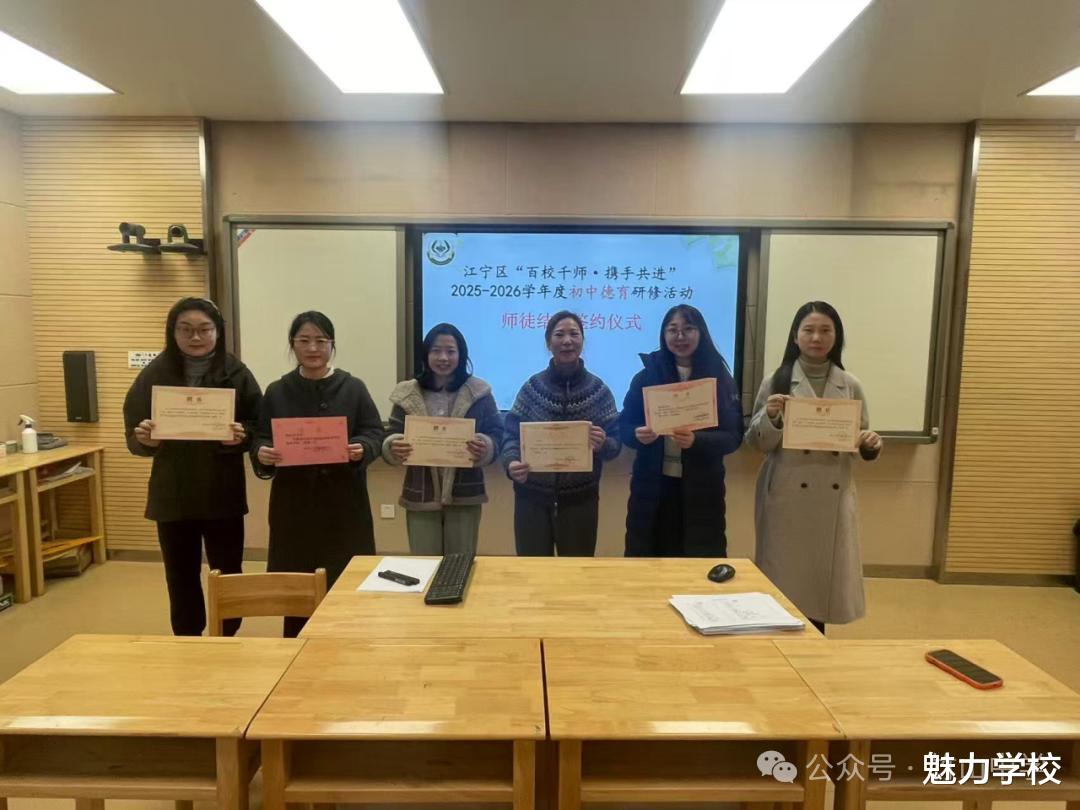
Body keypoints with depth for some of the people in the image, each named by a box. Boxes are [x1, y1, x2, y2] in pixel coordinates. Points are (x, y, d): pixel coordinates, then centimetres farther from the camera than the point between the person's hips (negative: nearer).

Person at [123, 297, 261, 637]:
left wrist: (241, 435, -25)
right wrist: (145, 438, -21)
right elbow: (133, 436, 1)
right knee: (181, 580, 13)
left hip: (223, 495, -1)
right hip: (172, 497, 2)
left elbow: (258, 428, -3)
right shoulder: (154, 374, 0)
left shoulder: (236, 373, -4)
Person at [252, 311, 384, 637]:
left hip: (343, 502, -1)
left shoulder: (353, 388, 3)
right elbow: (261, 440, 6)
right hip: (293, 503, 1)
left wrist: (362, 449, -20)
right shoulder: (277, 392, 6)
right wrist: (263, 454, -16)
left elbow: (375, 434, 1)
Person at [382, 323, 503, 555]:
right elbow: (391, 437, 4)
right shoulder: (407, 394, 2)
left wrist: (484, 447, -23)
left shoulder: (479, 392, -1)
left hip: (465, 496, -1)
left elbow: (496, 434, -1)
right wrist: (394, 448, -20)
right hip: (420, 497, 1)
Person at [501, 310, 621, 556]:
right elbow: (511, 434, -3)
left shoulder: (599, 390, -1)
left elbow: (615, 444, -1)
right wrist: (512, 463, -23)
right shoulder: (532, 386, -2)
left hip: (580, 499, 1)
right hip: (533, 497, 0)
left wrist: (603, 444, -23)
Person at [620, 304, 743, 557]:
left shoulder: (720, 378, 0)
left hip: (701, 489, 0)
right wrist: (638, 435, -20)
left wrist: (697, 440, -23)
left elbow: (733, 436, -5)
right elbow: (624, 426, 2)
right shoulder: (646, 376, 2)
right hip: (652, 487, 0)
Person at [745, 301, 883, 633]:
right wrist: (771, 418, -20)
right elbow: (756, 443, -1)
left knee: (825, 577, 8)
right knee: (783, 579, 2)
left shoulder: (850, 385, 7)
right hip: (786, 497, -2)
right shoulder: (776, 382, 0)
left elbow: (862, 442, 11)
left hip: (834, 499, 3)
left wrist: (872, 444, -11)